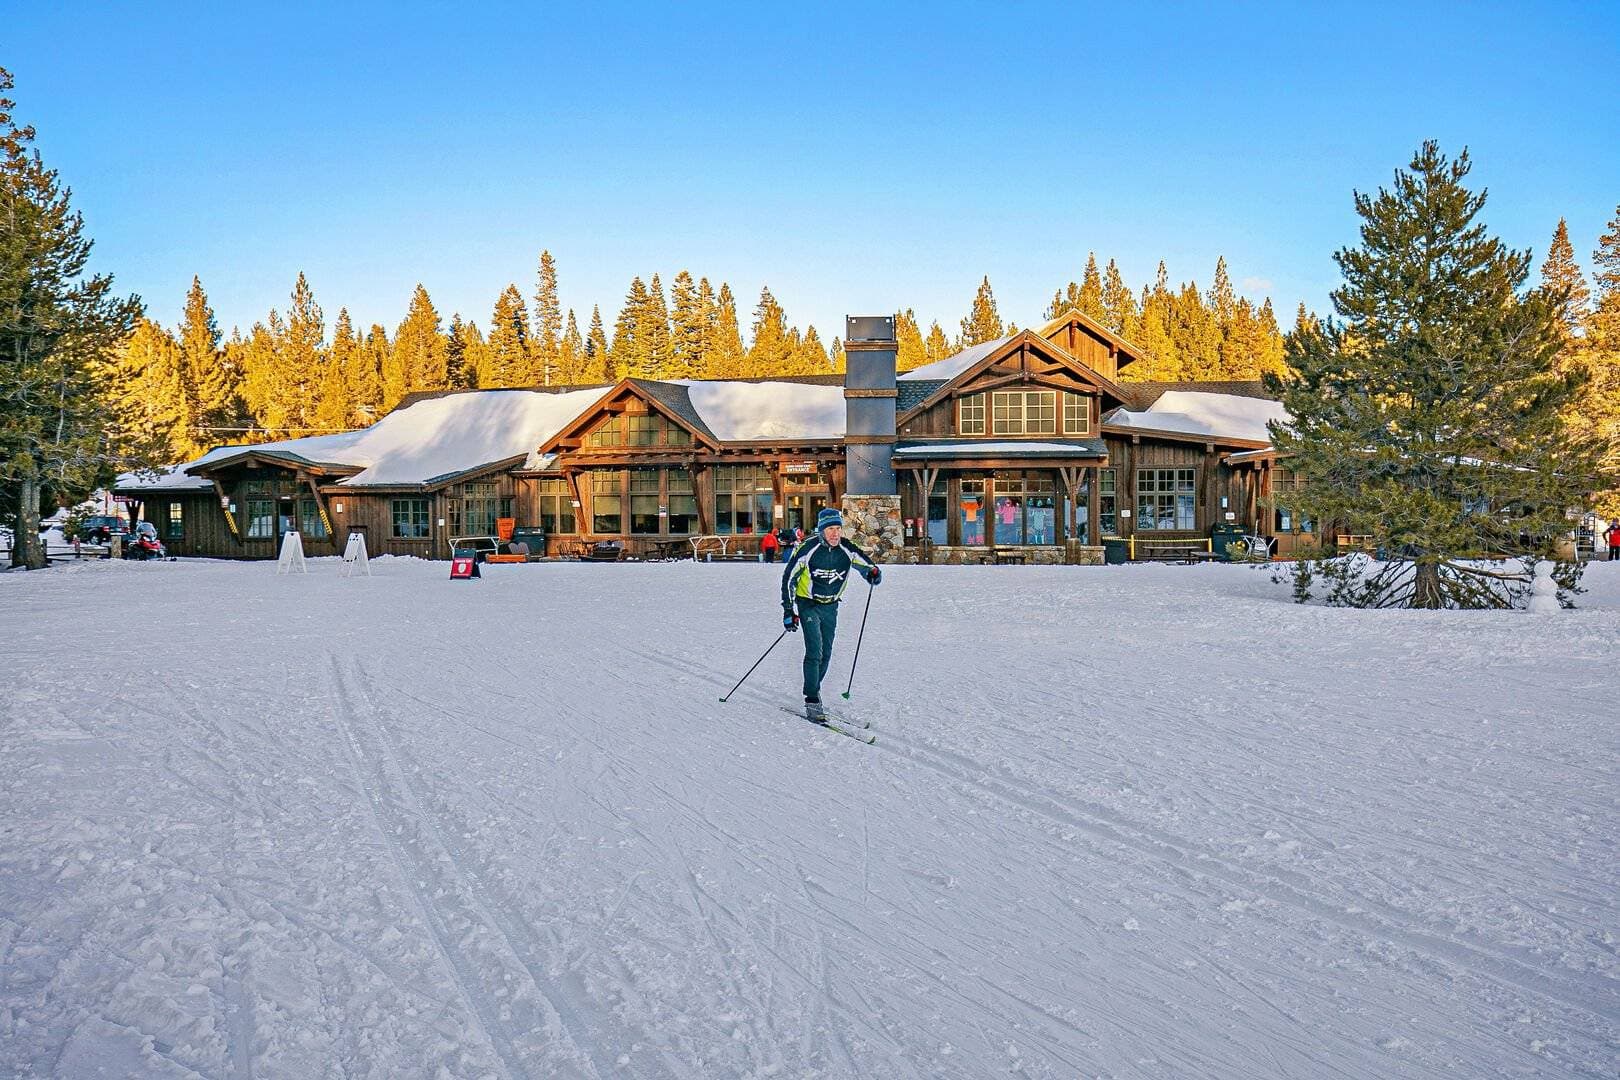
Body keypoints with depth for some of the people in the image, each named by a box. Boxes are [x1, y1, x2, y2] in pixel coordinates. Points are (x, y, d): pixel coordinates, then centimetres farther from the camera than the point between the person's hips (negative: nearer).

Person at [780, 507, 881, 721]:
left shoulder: (847, 550, -11)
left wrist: (874, 573, -28)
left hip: (831, 606, 4)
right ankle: (812, 701, -11)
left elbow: (867, 565, -2)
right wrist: (788, 610, -14)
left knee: (826, 654, 11)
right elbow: (789, 578, -11)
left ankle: (813, 690, 30)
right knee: (815, 651, -15)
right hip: (808, 605, -4)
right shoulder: (808, 549, -19)